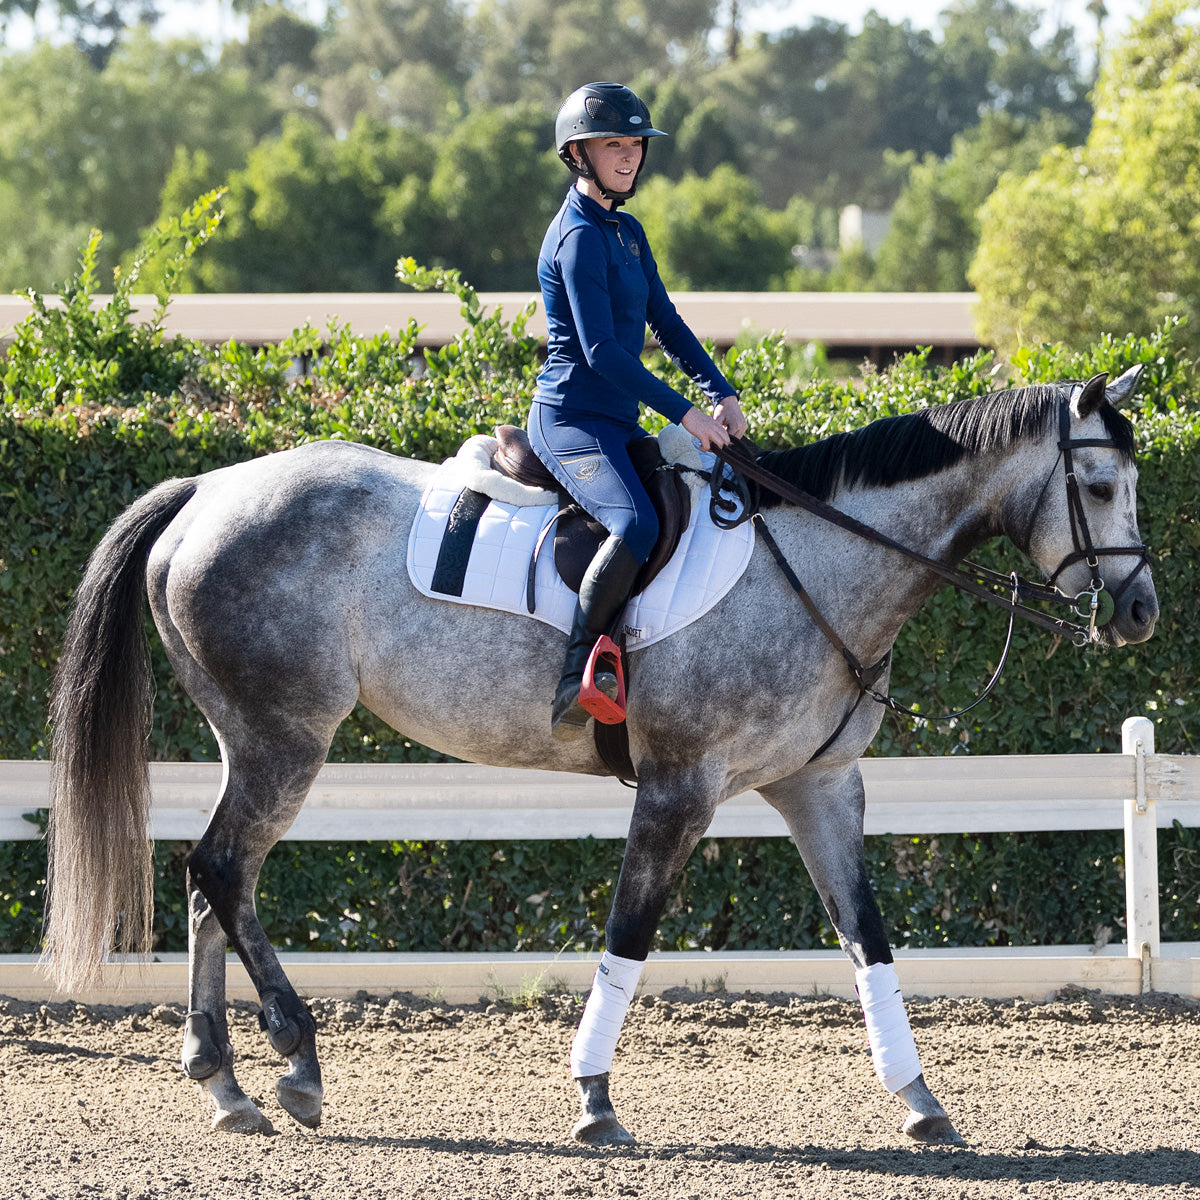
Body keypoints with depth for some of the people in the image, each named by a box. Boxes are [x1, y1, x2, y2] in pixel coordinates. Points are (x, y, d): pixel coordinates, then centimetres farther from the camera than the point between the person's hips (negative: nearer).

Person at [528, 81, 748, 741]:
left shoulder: (627, 233, 16)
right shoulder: (579, 236, -13)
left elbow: (665, 322, 19)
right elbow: (600, 350, -20)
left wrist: (721, 393, 4)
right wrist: (683, 413, -20)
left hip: (617, 423, 10)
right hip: (573, 417, -10)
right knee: (636, 524, -33)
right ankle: (577, 678, -29)